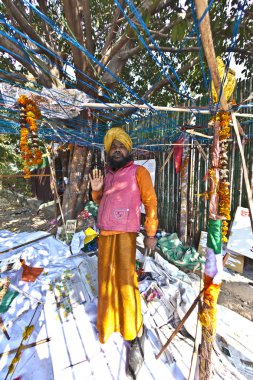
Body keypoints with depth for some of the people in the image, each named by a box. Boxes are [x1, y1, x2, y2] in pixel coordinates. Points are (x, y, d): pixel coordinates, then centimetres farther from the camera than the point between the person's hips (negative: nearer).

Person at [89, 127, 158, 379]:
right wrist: (96, 189, 2)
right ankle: (109, 319, 39)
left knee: (126, 279, -5)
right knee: (107, 277, 16)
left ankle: (135, 335, 14)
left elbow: (150, 202, -5)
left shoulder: (138, 172, -1)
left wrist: (150, 233, -9)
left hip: (124, 233, -6)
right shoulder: (108, 174, 16)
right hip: (104, 233, 6)